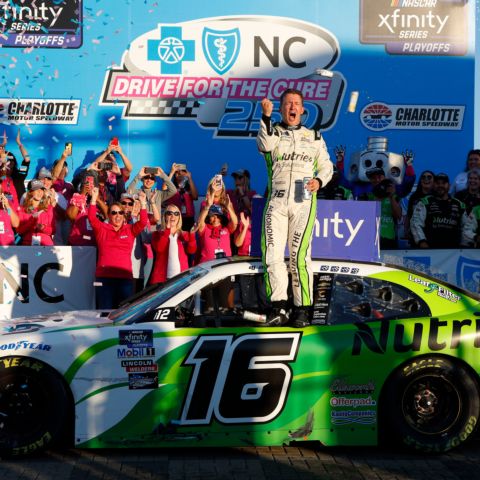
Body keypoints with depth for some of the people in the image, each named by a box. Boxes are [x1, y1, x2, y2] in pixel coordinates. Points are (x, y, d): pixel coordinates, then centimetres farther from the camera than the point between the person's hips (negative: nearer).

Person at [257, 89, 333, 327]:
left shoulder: (314, 137, 20)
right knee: (272, 254, -10)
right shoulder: (272, 131, 15)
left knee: (299, 256, -8)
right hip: (276, 201, 0)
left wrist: (319, 180, -3)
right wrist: (266, 116, -17)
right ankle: (278, 307, -7)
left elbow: (326, 166, 18)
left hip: (304, 201, 0)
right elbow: (265, 145, -8)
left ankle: (302, 309, -2)